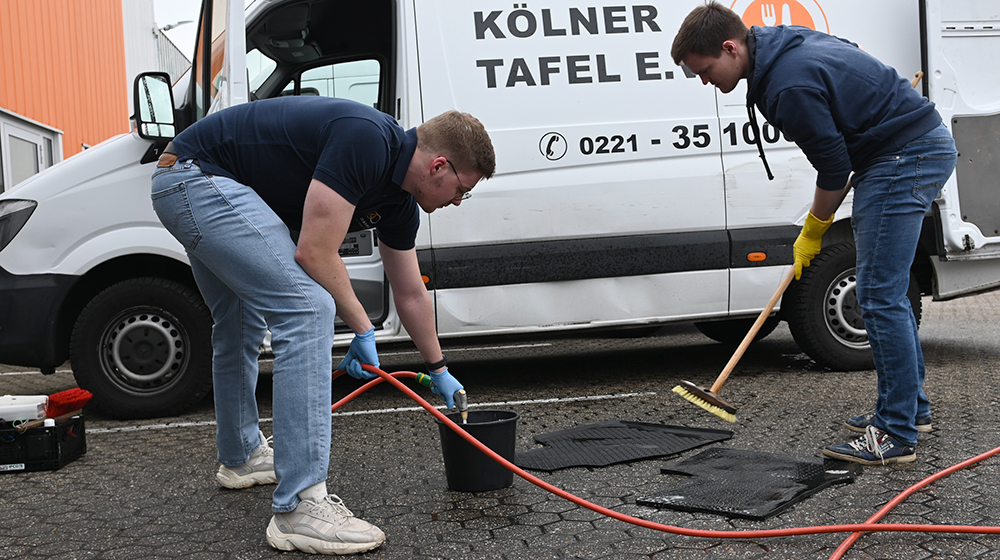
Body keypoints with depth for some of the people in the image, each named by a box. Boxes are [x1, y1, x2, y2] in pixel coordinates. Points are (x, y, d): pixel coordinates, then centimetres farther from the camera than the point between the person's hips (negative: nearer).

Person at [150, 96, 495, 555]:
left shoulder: (398, 199, 7)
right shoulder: (365, 140, -22)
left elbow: (410, 294, 20)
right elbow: (315, 254, -23)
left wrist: (439, 371, 30)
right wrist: (363, 331, -9)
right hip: (199, 174, -11)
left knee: (241, 326, 25)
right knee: (306, 309, -19)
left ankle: (240, 456, 48)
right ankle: (299, 508, -18)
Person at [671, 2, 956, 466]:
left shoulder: (791, 85, -24)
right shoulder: (788, 47, 8)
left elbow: (834, 170, -17)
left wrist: (812, 233, -1)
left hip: (907, 155, -10)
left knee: (880, 295, -10)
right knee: (885, 291, 16)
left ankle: (897, 435, -6)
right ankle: (911, 407, 26)